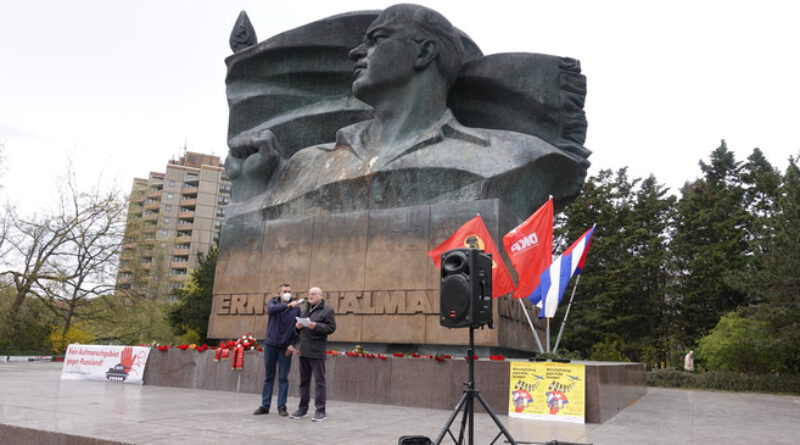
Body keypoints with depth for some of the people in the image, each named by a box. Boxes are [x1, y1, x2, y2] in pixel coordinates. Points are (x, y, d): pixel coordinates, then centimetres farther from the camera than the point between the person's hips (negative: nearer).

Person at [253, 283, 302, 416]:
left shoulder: (296, 307, 1)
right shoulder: (273, 302, 1)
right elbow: (271, 309, -24)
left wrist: (292, 344, -9)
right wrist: (288, 306, -38)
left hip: (285, 347, -1)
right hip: (270, 344, 1)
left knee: (283, 378, 3)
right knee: (268, 377, 9)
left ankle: (282, 407, 10)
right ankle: (265, 406, 17)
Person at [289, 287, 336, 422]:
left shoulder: (327, 310, -3)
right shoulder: (306, 310, 18)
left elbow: (331, 327, -10)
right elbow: (299, 328, 27)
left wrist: (316, 326, -21)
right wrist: (298, 326, 4)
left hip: (317, 351, -7)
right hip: (304, 350, 7)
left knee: (319, 381, -4)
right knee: (304, 380, 12)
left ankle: (320, 411, 0)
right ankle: (303, 409, 21)